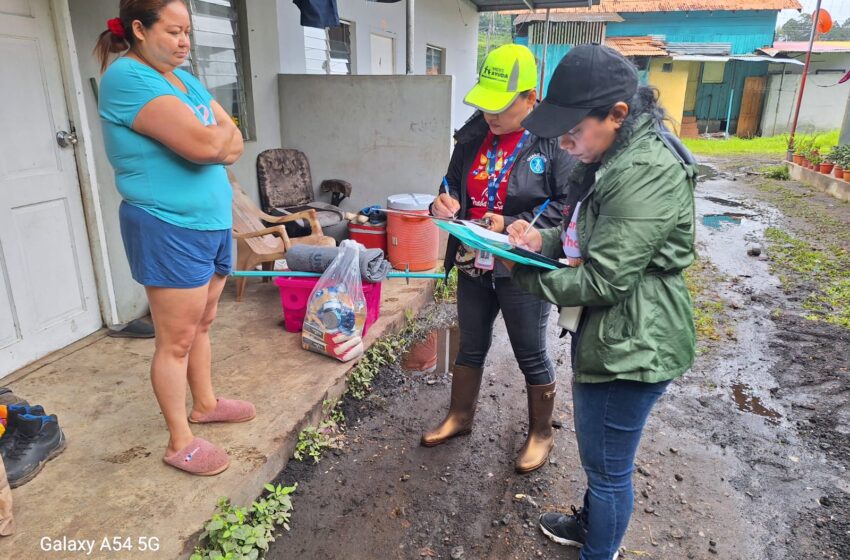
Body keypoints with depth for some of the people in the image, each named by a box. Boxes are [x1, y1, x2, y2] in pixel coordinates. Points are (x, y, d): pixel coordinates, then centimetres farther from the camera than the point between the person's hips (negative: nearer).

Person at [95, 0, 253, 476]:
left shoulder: (185, 78, 13)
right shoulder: (127, 78, -16)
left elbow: (233, 139, 8)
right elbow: (204, 144, -26)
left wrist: (210, 139, -12)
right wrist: (222, 135, -4)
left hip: (211, 220, 9)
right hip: (169, 228, -8)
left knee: (203, 321, 20)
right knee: (177, 340, 1)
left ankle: (205, 403, 39)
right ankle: (180, 443, 16)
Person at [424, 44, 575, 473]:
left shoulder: (553, 140, -15)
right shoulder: (474, 133, 3)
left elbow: (567, 206, -16)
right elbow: (454, 181, 15)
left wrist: (512, 225, -23)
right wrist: (446, 202, -7)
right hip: (473, 264, 6)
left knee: (531, 355, 11)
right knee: (470, 347, 21)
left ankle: (541, 433, 35)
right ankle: (459, 417, 43)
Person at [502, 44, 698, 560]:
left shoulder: (647, 173, -25)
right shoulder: (616, 159, 6)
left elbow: (603, 280, -26)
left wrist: (524, 276, -15)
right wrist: (543, 240, -2)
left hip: (632, 346, -10)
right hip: (605, 334, 10)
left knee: (609, 465, 10)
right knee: (597, 453, 28)